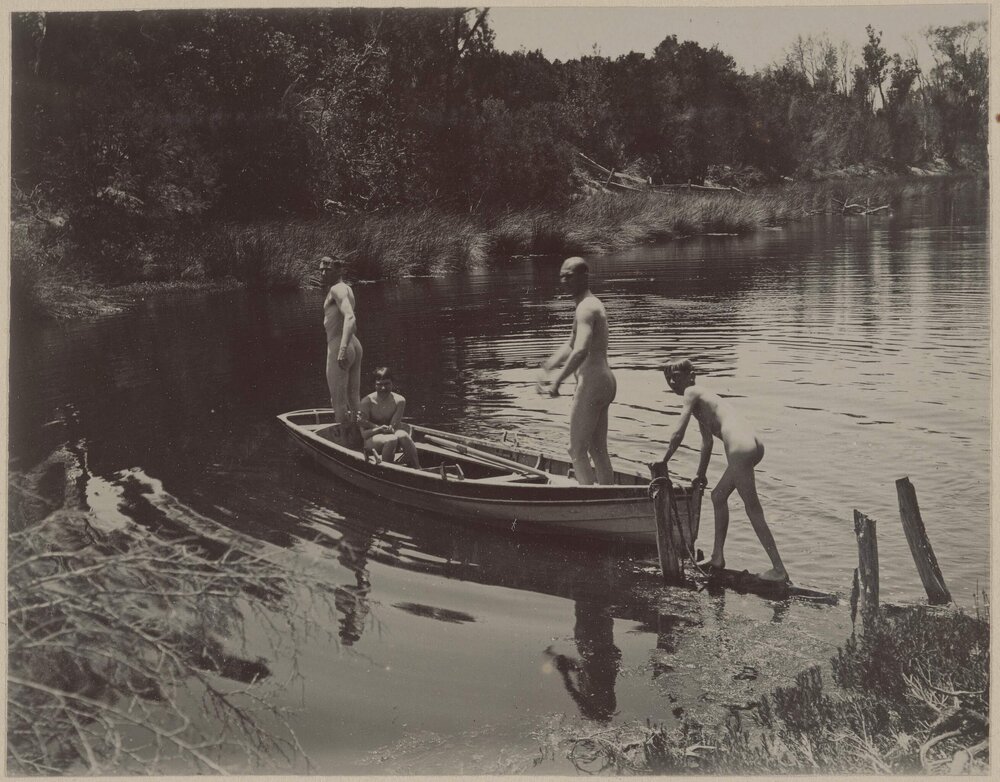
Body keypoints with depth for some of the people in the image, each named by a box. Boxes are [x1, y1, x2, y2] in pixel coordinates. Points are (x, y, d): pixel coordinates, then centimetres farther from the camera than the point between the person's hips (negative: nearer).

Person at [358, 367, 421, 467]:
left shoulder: (399, 400, -5)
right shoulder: (367, 401, -9)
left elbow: (392, 428, -12)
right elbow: (364, 433, -11)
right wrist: (380, 429, -25)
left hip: (392, 434, 2)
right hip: (371, 440, -2)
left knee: (403, 435, -31)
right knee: (391, 440, -34)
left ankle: (418, 470, -31)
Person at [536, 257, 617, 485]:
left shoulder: (585, 308, -14)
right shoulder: (594, 304, 19)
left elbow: (581, 350, -30)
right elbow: (570, 346, 25)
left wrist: (557, 381, -30)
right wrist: (547, 368, 16)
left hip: (591, 383, -10)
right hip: (604, 381, 10)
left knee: (577, 451, -6)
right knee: (598, 450, 15)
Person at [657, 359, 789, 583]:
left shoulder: (691, 393, 2)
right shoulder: (703, 396, 28)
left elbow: (678, 434, -4)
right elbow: (707, 442, 37)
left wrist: (663, 462, 9)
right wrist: (701, 474, 44)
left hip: (741, 448, -9)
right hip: (754, 445, 9)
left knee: (754, 510, -4)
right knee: (718, 496, 22)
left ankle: (779, 569, -2)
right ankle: (717, 557, 28)